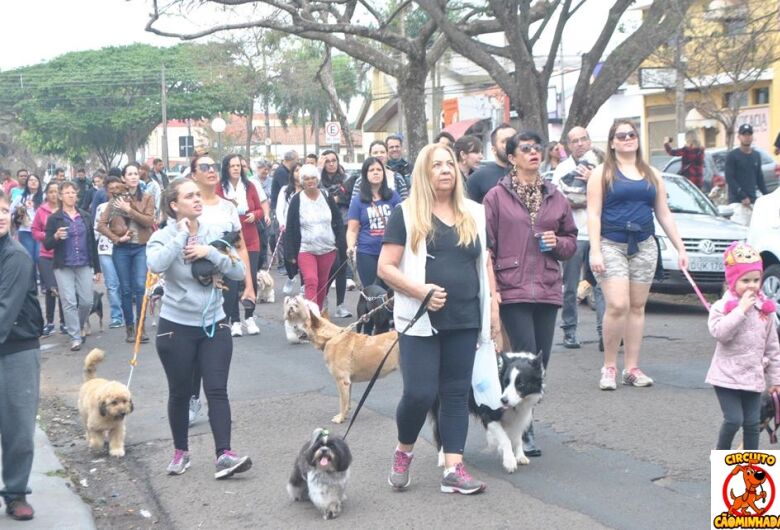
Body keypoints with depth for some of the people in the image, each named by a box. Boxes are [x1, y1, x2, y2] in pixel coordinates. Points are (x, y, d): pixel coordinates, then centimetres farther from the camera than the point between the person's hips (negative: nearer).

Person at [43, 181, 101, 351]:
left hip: (85, 265, 3)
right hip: (63, 267, -3)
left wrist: (97, 268, 10)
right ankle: (75, 338, 3)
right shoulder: (54, 218, -1)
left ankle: (78, 328, 29)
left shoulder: (85, 217, 8)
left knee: (87, 302, 2)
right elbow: (47, 245, -3)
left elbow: (92, 243, 10)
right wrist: (56, 237, -25)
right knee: (69, 303, -6)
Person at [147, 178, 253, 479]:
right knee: (180, 393, 10)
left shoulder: (215, 233, 2)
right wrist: (182, 234, -21)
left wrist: (210, 252, -17)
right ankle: (180, 452, 27)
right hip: (176, 327, -2)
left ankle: (224, 455, -10)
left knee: (217, 390, -6)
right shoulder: (163, 237, -7)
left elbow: (239, 271, -4)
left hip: (214, 324, 2)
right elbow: (156, 265, -30)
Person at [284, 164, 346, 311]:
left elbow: (338, 223, 6)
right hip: (305, 249, -2)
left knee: (322, 284, 11)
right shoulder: (296, 200, -3)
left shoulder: (327, 197, 2)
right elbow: (290, 229, -1)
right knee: (311, 282, -16)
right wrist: (291, 253, -5)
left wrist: (342, 247, -1)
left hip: (327, 249, 2)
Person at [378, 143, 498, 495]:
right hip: (421, 319, -4)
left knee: (456, 392, 6)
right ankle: (403, 452, 20)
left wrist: (493, 305, 10)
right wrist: (420, 290, -19)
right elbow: (385, 268, -6)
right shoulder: (406, 214, -2)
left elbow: (485, 262, 17)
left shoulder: (474, 213, 11)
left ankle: (453, 469, 10)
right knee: (420, 393, -7)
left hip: (465, 320, 4)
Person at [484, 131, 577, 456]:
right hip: (513, 290, -5)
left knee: (541, 359, 7)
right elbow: (486, 245, -3)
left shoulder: (555, 197, 13)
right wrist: (491, 287, -10)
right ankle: (524, 430, 1)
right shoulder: (497, 196, 0)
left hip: (547, 290, 5)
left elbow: (572, 240, 21)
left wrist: (558, 243, -2)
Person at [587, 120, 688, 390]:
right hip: (612, 244, -4)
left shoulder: (652, 175, 16)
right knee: (617, 305, -15)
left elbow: (664, 215, 17)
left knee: (637, 307, 5)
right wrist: (595, 251, -15)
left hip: (644, 246, 4)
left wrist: (680, 248, 10)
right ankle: (609, 367, -2)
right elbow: (593, 214, -5)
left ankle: (631, 368, 12)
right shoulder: (602, 173, 2)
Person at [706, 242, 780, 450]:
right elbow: (720, 333, -27)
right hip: (727, 377, -4)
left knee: (752, 423, 8)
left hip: (753, 377, 4)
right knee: (734, 419, -7)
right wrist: (741, 309, -26)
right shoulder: (722, 306, -9)